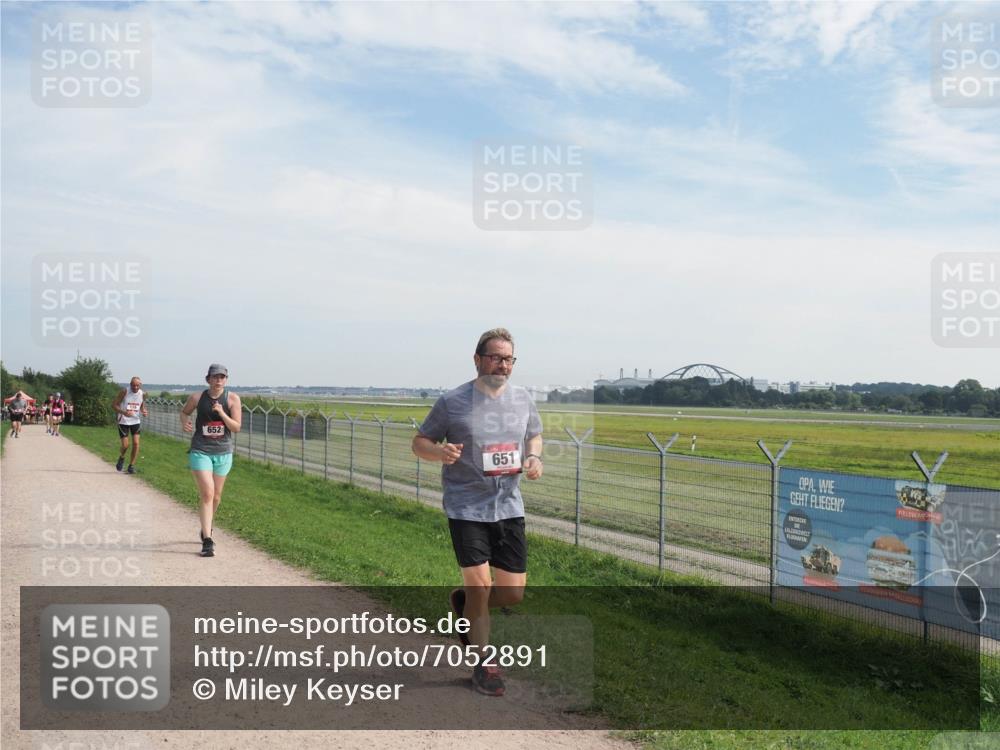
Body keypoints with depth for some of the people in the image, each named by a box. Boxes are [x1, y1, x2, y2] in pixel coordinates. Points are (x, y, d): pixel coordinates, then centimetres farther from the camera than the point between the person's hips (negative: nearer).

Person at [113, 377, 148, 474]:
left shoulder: (143, 394, -4)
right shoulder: (124, 392, -15)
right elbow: (114, 405, -11)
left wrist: (144, 412, -9)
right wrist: (124, 412, -28)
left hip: (136, 421, 3)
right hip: (123, 421, -3)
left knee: (136, 443, -8)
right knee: (125, 445, -4)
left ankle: (131, 466, 5)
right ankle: (121, 458, 29)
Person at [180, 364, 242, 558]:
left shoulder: (232, 399, -4)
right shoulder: (197, 397, -3)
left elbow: (237, 427, -8)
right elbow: (184, 411, 16)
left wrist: (221, 413, -22)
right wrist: (184, 422, -5)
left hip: (223, 452, 2)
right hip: (200, 451, -2)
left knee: (216, 497, 14)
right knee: (207, 495, -13)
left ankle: (206, 528, 40)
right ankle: (207, 540, -11)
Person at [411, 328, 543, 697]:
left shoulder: (522, 399, 6)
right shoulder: (452, 402, -7)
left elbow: (534, 436, 21)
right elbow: (419, 442, 1)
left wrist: (534, 458, -2)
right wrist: (440, 452, -21)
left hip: (509, 507, 5)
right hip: (467, 508, -4)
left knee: (513, 592, 6)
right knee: (481, 586, -6)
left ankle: (465, 602, 38)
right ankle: (483, 665, 17)